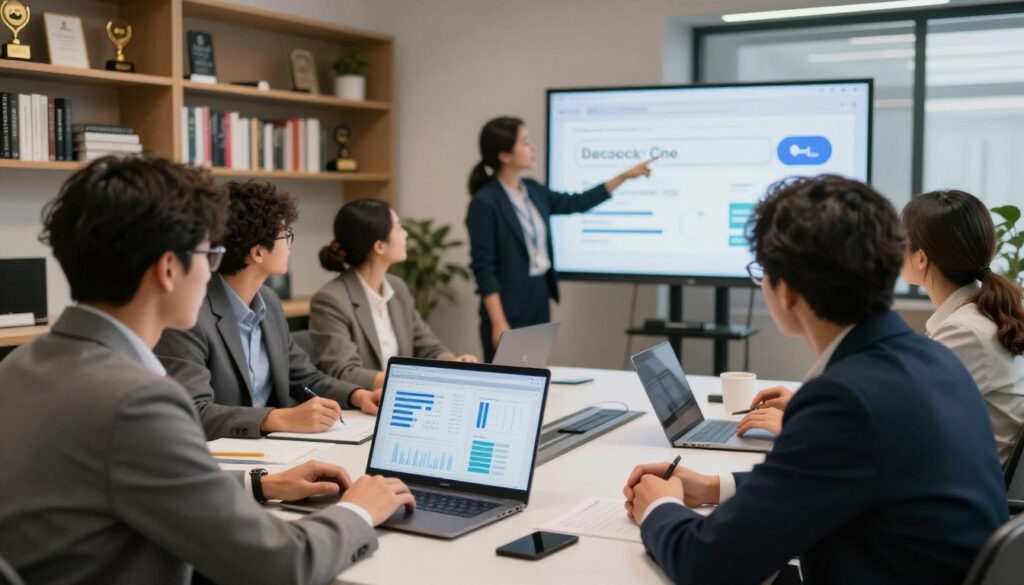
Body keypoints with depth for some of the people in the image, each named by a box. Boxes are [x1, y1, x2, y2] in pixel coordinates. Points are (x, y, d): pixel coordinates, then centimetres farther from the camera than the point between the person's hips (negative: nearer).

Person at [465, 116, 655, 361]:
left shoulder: (532, 191, 7)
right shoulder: (484, 203, -16)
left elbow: (576, 203, 22)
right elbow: (483, 268, -17)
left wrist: (624, 176, 21)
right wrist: (498, 323, -20)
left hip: (540, 301, 8)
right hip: (508, 309, -8)